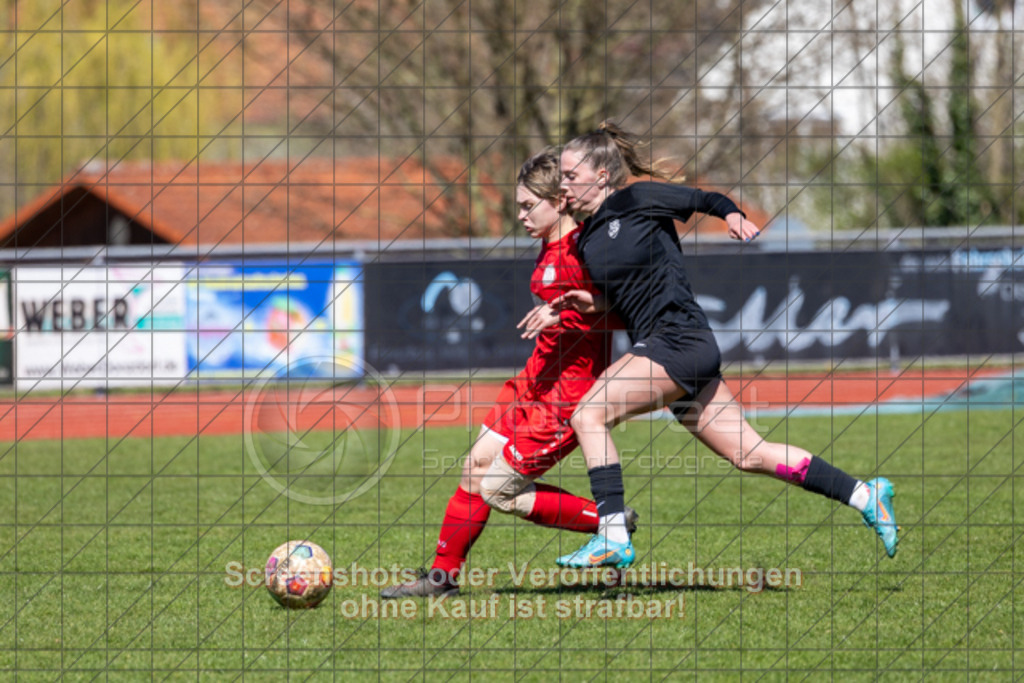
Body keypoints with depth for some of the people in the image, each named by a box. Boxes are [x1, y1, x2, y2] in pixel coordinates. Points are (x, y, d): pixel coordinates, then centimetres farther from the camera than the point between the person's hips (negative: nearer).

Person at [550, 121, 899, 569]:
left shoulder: (636, 200, -3)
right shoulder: (586, 241, 17)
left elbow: (704, 199, 6)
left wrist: (732, 215, -14)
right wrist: (593, 304, 5)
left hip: (680, 342, -9)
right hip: (653, 346, 9)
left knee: (588, 415, -18)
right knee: (748, 454, 7)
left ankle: (613, 537, -21)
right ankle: (865, 496, 14)